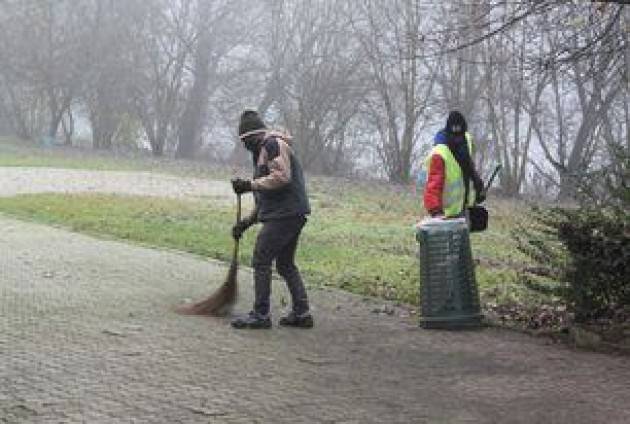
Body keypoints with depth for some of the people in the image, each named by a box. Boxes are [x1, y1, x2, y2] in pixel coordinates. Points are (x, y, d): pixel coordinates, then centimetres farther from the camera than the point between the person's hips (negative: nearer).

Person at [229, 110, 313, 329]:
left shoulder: (273, 144, -6)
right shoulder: (262, 152, 26)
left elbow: (282, 177, -21)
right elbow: (264, 197, 28)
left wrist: (250, 185, -16)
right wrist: (246, 223, 22)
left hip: (284, 214, -10)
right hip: (293, 214, 10)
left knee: (261, 261, -7)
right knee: (286, 264, 16)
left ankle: (261, 315, -5)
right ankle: (301, 313, 18)